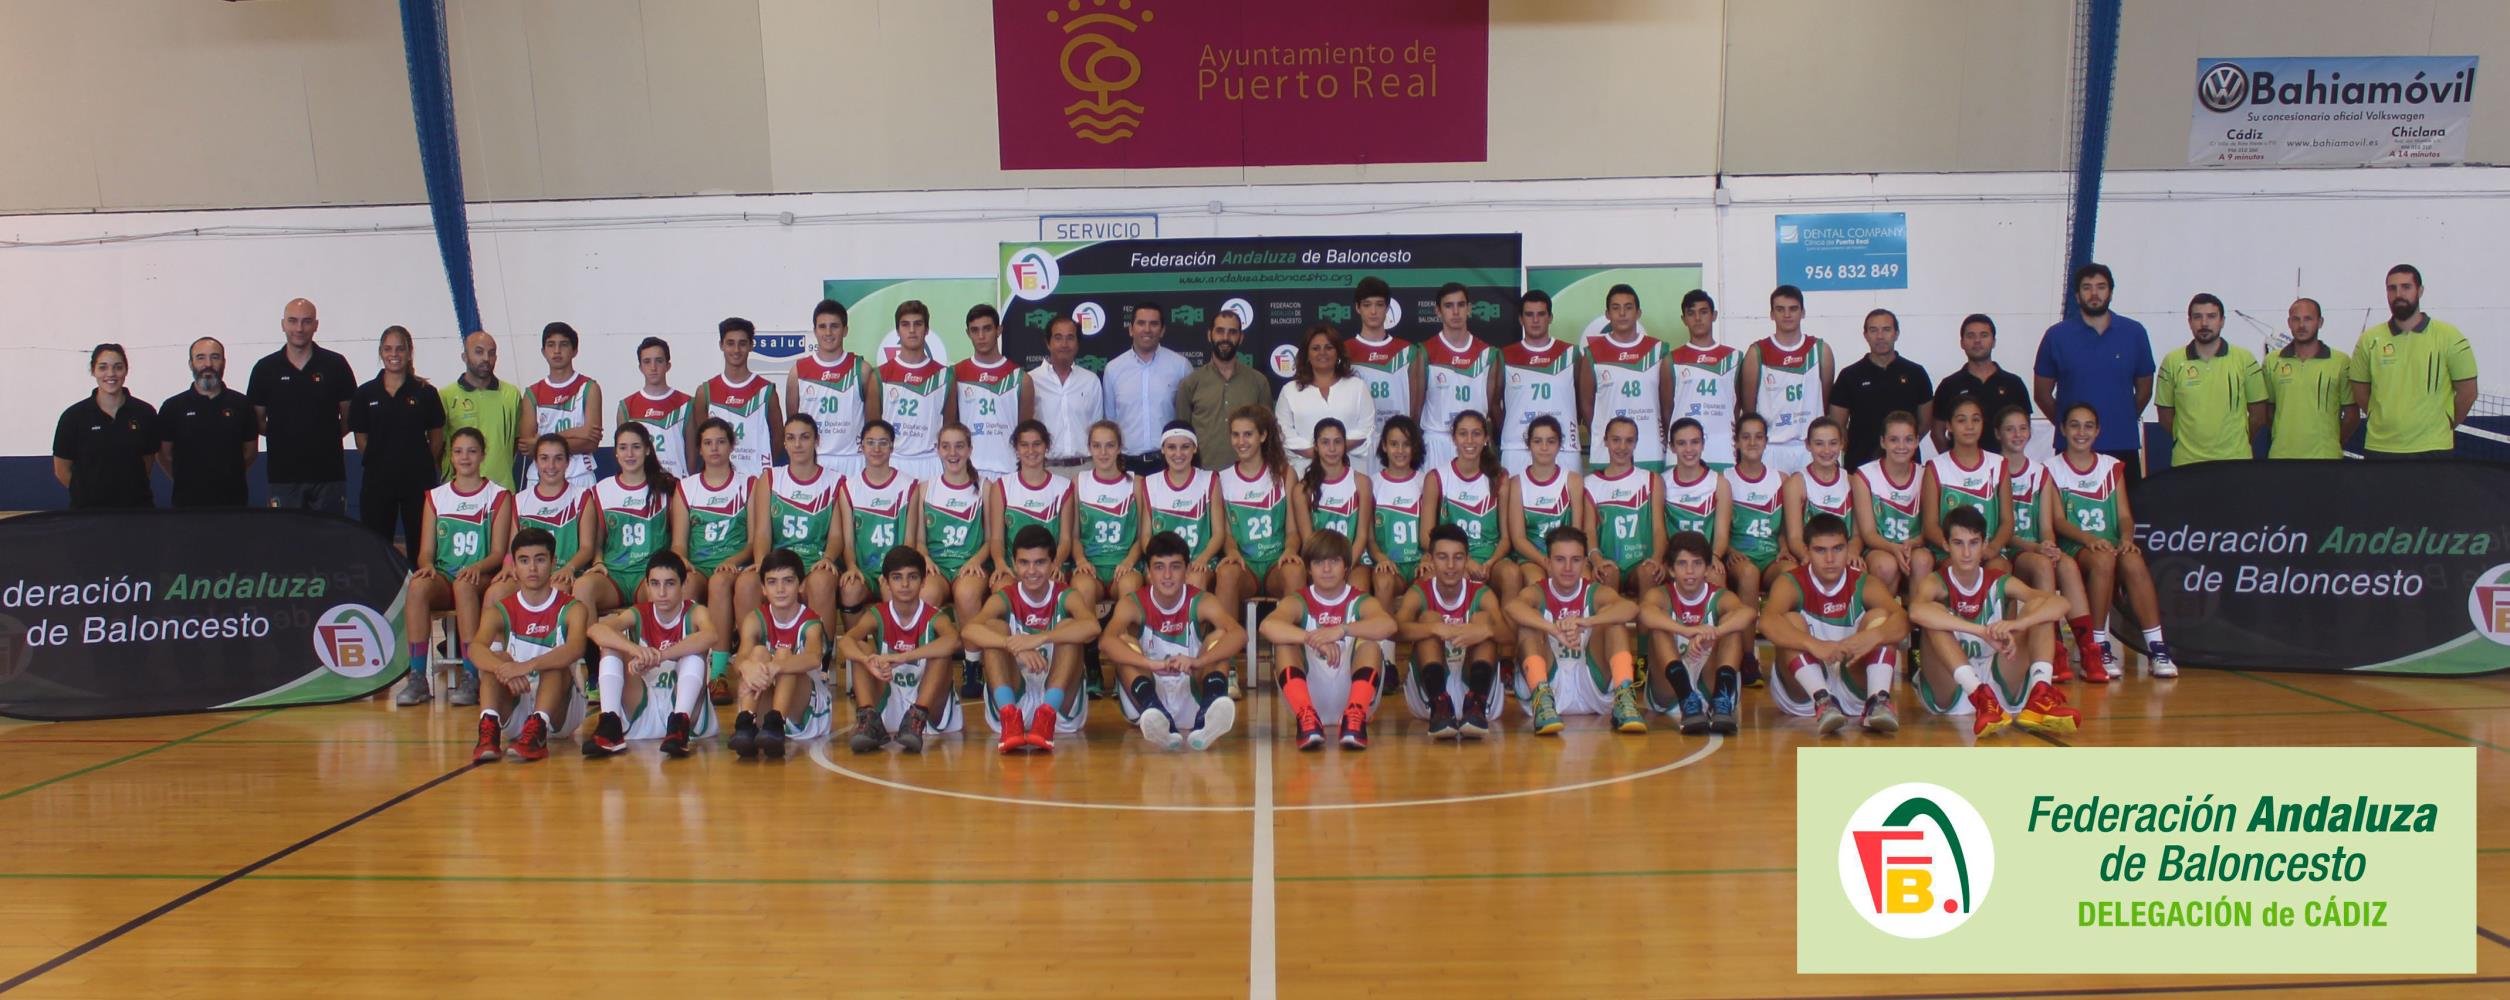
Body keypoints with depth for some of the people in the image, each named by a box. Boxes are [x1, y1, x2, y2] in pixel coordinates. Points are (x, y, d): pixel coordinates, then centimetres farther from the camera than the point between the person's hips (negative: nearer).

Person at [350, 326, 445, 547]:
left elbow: (436, 437, 6)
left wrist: (420, 464, 3)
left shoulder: (426, 393, 2)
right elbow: (361, 438, 9)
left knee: (420, 545, 1)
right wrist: (382, 462, 4)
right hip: (377, 481, 1)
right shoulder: (365, 394, 5)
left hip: (418, 480, -1)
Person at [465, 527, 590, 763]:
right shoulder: (500, 611, 2)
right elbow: (475, 648, -19)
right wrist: (503, 668, -41)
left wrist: (526, 666, -42)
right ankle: (489, 728, -41)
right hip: (513, 717, 2)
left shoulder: (570, 609, -4)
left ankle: (537, 731, -46)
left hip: (558, 712, -2)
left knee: (555, 663, -27)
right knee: (498, 658, -22)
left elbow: (575, 649, -26)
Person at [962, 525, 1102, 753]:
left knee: (1068, 627, -19)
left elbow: (1091, 627, -27)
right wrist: (1014, 645, -39)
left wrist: (1039, 638, -40)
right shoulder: (1004, 599, 0)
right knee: (994, 627, -16)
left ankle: (1047, 716, -38)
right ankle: (1009, 717, -35)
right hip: (1012, 700, 1)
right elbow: (968, 630, -23)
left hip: (1060, 704, -1)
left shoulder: (1066, 596, -2)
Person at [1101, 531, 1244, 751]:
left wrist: (1197, 662, -45)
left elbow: (1239, 635, -27)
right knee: (1124, 641, -22)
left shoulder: (1201, 602, -7)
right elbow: (1105, 642, -29)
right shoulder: (1133, 604, -8)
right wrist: (1153, 664, -46)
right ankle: (1157, 719, -48)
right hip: (1148, 699, 0)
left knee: (1218, 636, -18)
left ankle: (1206, 719, -46)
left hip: (1193, 700, 1)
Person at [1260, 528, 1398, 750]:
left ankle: (1355, 718, -38)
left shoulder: (1361, 601, 2)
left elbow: (1388, 625, -24)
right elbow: (1267, 626, -23)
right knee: (1284, 642, -20)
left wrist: (1342, 630, -39)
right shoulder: (1298, 601, 2)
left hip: (1352, 695, 0)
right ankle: (1307, 718, -38)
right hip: (1308, 697, 1)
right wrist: (1313, 639, -38)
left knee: (1369, 641, -22)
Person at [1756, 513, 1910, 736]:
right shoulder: (1791, 583, -6)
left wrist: (1874, 636, -40)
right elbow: (1768, 621, -28)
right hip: (1805, 691, -2)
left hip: (1855, 690, 2)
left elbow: (1902, 621, -18)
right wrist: (1814, 645, -44)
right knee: (1792, 621, -23)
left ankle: (1878, 702, -33)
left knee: (1880, 616, -14)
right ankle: (1823, 702, -41)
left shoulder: (1864, 585, 0)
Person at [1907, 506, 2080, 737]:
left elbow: (2060, 604, -12)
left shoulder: (2000, 584, 4)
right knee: (1935, 614, -25)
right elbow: (1916, 611, -32)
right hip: (1949, 693, -3)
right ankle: (1980, 697, -43)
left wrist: (2015, 624, -32)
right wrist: (1984, 632, -40)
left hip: (2000, 688, 3)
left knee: (2038, 606, -8)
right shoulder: (1936, 583, -6)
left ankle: (2040, 695, -32)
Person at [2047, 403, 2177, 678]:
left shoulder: (2112, 466, 17)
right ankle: (2098, 647, -30)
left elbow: (2124, 514, 8)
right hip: (2073, 548, -3)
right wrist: (2088, 539, -23)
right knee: (2103, 559, -37)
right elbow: (2058, 520, -4)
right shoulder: (2052, 468, 6)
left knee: (2134, 562, -33)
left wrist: (2126, 538, -15)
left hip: (2111, 544, 3)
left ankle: (2157, 648, -30)